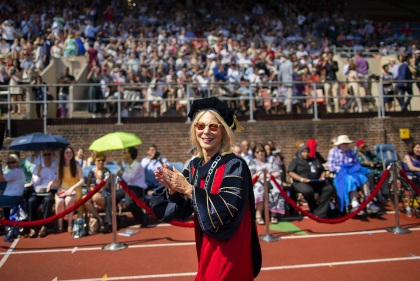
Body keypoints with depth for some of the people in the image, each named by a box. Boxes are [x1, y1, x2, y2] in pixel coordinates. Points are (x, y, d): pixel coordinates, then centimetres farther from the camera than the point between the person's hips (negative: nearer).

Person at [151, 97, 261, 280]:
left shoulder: (234, 166, -18)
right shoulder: (194, 166, 1)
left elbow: (226, 210, -28)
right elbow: (182, 212, 2)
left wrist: (188, 189, -26)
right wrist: (172, 190, -17)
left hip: (230, 253, -6)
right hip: (206, 248, 6)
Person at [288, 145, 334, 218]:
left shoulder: (315, 160, 24)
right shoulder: (296, 161, 9)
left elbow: (323, 171, 24)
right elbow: (291, 172, -3)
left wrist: (322, 177, 1)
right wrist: (301, 179, -17)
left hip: (317, 182, 5)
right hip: (301, 183, -4)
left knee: (329, 189, -23)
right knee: (308, 191, -39)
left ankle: (319, 214, -26)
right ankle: (315, 211, -15)